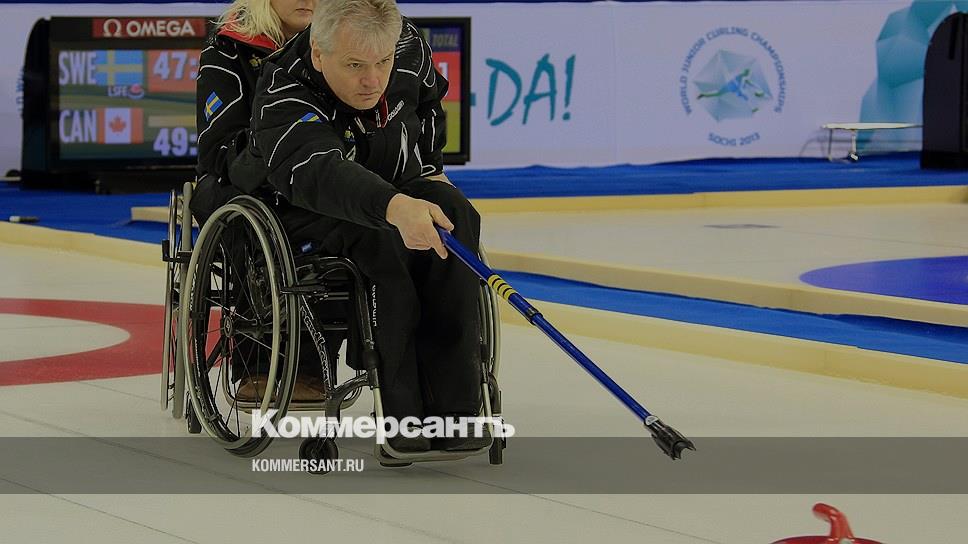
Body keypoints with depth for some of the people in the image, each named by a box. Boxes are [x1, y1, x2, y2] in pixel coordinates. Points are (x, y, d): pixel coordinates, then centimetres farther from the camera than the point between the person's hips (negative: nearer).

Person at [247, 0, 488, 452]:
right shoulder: (281, 104, -31)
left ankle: (450, 406, -33)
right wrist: (394, 207, -69)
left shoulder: (406, 43, -12)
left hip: (399, 189, 5)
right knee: (381, 236, -37)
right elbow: (322, 173, -52)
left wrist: (430, 169, 8)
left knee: (455, 216, -28)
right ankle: (401, 410, -36)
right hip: (310, 210, -5)